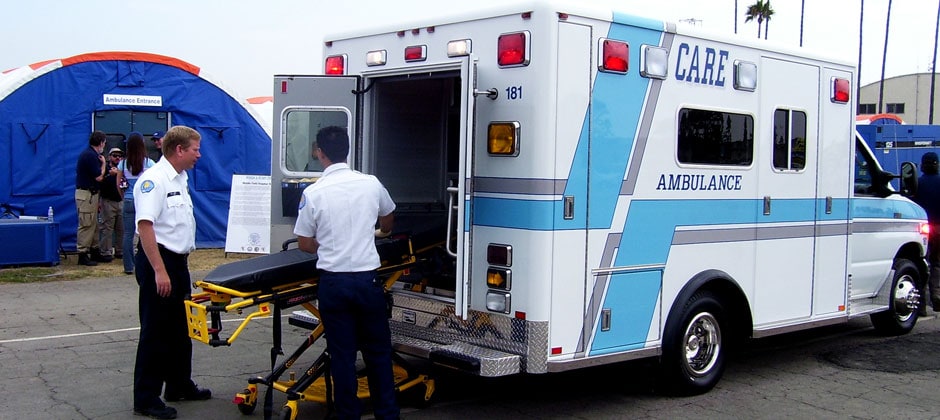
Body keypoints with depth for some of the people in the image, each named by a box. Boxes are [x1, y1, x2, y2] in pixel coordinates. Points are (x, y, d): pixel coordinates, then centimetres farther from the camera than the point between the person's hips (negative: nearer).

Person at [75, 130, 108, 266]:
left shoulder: (88, 153, 14)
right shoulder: (91, 156, -18)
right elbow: (99, 177, -16)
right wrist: (103, 164, -5)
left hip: (90, 193, 10)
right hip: (86, 195, -10)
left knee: (93, 224, 15)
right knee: (86, 225, -7)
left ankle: (94, 251, 22)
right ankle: (83, 254, -4)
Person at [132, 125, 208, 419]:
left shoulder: (180, 179, 12)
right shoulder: (154, 180, -18)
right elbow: (145, 226, -25)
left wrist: (178, 265, 18)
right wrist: (160, 271, -27)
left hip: (178, 262, 9)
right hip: (158, 262, -9)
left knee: (180, 331, 18)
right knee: (155, 333, -2)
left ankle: (180, 385, 31)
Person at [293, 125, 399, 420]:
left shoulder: (313, 193, -7)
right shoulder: (371, 184, 1)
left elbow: (304, 244, 1)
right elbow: (388, 221, 22)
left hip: (333, 282, -2)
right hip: (367, 279, 2)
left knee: (342, 354, 7)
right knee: (378, 351, 13)